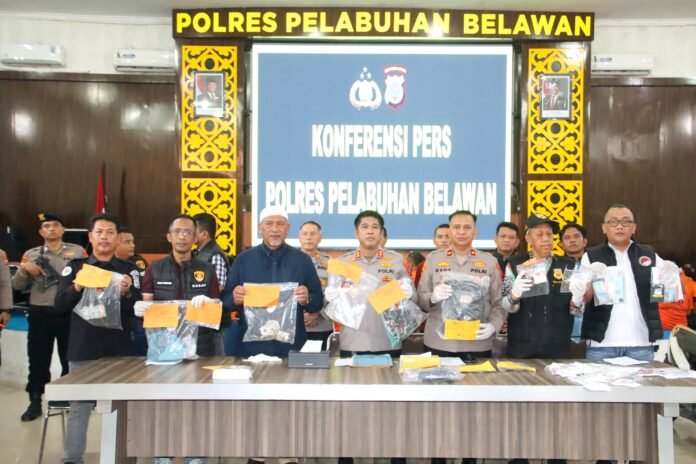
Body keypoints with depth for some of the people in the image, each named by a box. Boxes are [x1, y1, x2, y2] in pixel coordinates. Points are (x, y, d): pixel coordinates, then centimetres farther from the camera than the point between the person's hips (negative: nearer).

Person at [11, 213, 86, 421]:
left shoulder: (77, 251, 4)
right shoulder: (31, 254, 11)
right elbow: (17, 285, 9)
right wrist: (24, 269, -8)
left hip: (69, 312, -2)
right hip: (39, 313, 2)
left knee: (70, 358, 8)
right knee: (38, 359, 7)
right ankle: (35, 403, 19)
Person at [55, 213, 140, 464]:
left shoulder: (128, 270, 6)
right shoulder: (75, 267, 7)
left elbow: (137, 309, 0)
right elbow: (60, 304, 0)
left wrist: (126, 293, -19)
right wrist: (77, 286, -17)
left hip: (119, 351, 0)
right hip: (83, 350, 0)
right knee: (79, 407, 4)